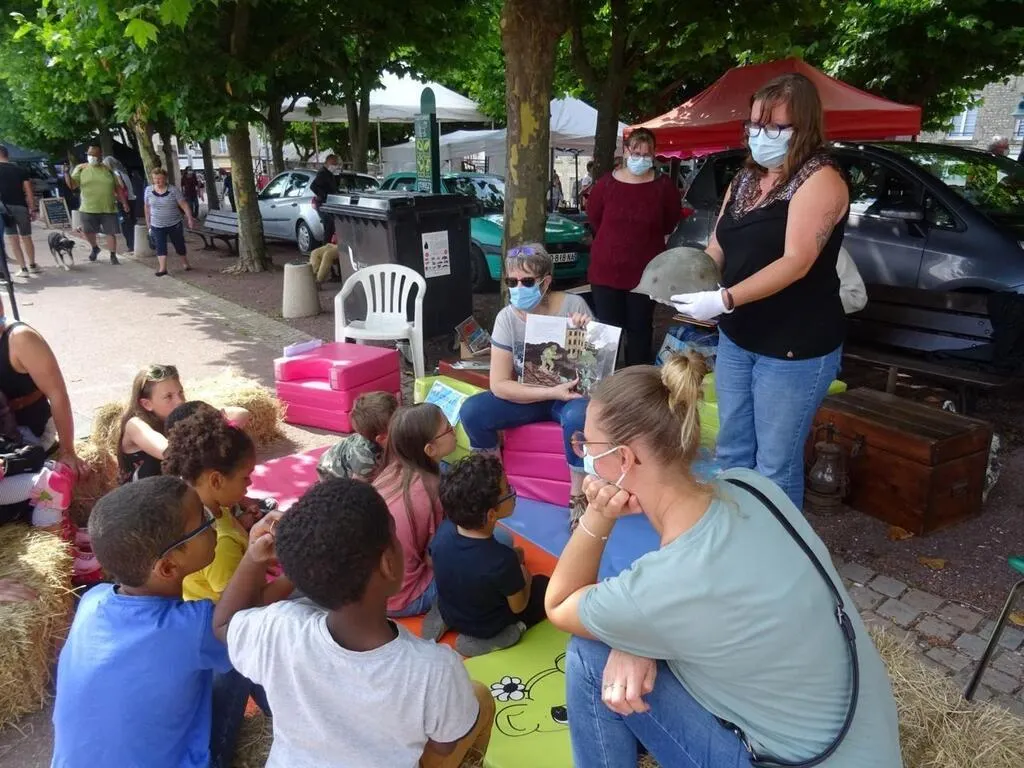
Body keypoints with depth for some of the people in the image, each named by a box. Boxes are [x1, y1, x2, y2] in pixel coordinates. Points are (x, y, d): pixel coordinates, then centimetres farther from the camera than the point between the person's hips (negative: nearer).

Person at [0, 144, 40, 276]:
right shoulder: (21, 170, 6)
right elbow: (29, 192, 2)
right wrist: (32, 210, 8)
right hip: (20, 207, 2)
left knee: (11, 239, 3)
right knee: (26, 237, 15)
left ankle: (23, 268, -1)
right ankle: (32, 265, 25)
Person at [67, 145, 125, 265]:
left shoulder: (108, 169, 5)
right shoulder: (81, 169, 3)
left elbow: (118, 187, 9)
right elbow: (72, 185, -3)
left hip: (108, 208, 0)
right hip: (89, 208, 1)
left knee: (111, 232, 0)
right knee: (87, 231, 3)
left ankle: (113, 256, 11)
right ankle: (95, 248, 32)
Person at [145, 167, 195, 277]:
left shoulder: (173, 190, -10)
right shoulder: (148, 190, 0)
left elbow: (184, 205, -12)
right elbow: (147, 208, 9)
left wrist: (190, 218, -21)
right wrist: (148, 223, 12)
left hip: (174, 224, -2)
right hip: (157, 226, 2)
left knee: (179, 245, 11)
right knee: (160, 247, -6)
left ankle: (186, 263, 30)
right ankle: (162, 268, -5)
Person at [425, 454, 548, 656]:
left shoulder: (444, 529, -22)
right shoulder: (503, 560, -37)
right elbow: (518, 607, -18)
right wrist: (523, 575, 2)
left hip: (449, 612, 5)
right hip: (487, 627, -4)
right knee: (544, 585, 15)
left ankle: (444, 619, 12)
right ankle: (498, 637, -2)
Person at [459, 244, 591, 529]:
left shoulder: (573, 305, -15)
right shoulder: (507, 317, -11)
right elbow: (499, 385, -14)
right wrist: (551, 392, -25)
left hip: (570, 394, -2)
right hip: (528, 396, 3)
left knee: (579, 417, -37)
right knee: (471, 411, -20)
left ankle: (578, 497, -14)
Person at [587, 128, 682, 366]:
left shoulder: (664, 185, -5)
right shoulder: (606, 182, -3)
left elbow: (671, 222, 10)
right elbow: (593, 218, 12)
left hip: (645, 271, 0)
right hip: (606, 268, 0)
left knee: (640, 329, 10)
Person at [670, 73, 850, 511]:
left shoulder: (819, 180, -14)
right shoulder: (745, 180, 10)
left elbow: (796, 262, -24)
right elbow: (718, 248, 10)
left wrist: (723, 299, -31)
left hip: (794, 347, -8)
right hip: (736, 338, 8)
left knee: (775, 466, 2)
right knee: (732, 451, 18)